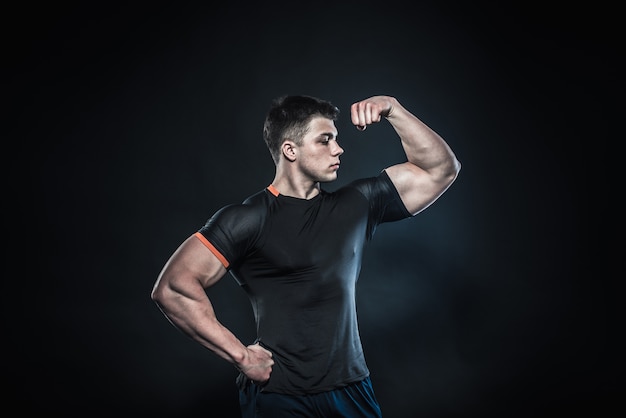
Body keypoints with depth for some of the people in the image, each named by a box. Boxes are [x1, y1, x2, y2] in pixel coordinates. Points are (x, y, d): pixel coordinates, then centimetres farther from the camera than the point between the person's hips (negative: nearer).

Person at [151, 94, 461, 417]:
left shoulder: (355, 205, 5)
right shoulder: (247, 220, -11)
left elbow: (441, 169, 8)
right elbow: (172, 288, -18)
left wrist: (391, 109, -4)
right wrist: (241, 356, -18)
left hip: (352, 389, 5)